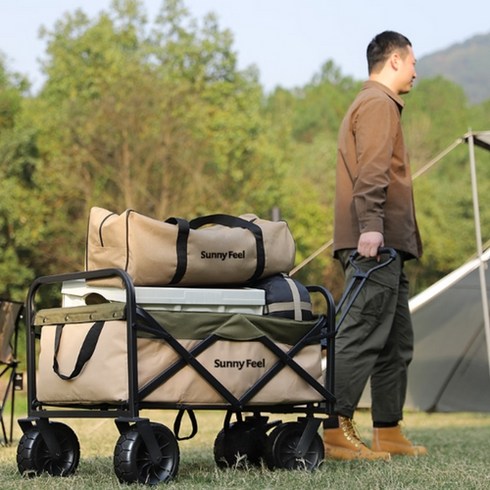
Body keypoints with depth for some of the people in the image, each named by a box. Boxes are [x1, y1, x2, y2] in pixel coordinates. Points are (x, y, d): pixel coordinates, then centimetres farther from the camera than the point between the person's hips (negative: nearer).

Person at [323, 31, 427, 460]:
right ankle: (336, 431, -16)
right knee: (362, 337, -14)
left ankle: (389, 432, 15)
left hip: (383, 246, 11)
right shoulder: (378, 103, -6)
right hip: (376, 244, -11)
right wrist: (370, 225, -29)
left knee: (397, 343, 12)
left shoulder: (377, 104, 27)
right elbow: (370, 170, -20)